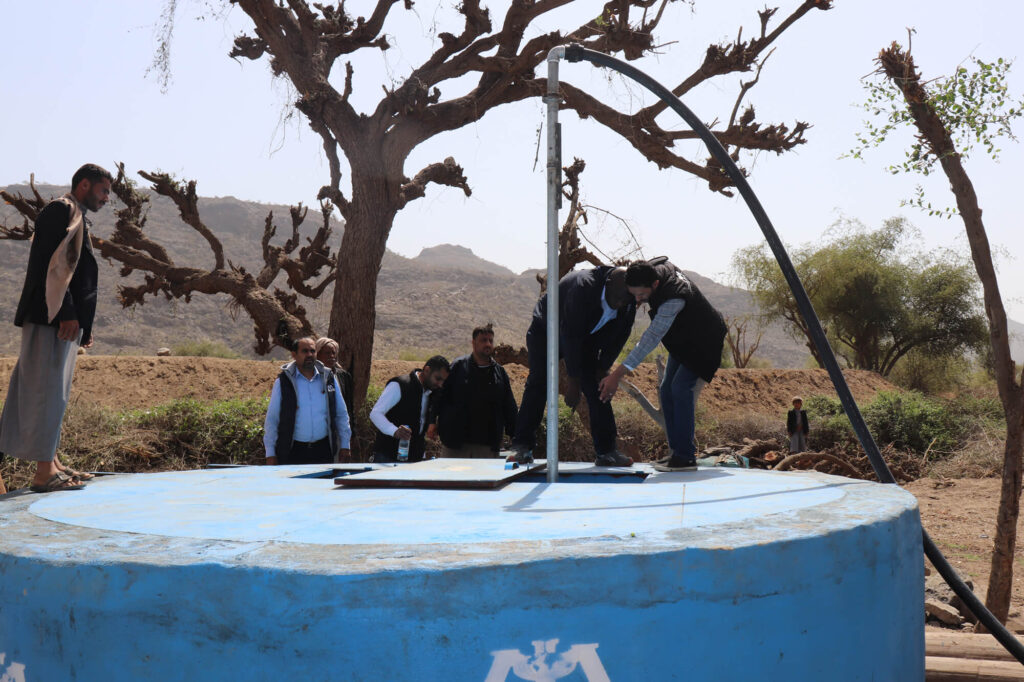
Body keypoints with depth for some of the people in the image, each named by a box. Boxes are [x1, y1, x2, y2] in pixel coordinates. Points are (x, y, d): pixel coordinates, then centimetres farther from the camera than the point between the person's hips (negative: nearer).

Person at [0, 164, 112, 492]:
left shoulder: (76, 218, 23)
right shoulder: (61, 210, -7)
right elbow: (54, 265, -18)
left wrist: (83, 325, 21)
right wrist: (66, 313, -23)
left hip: (66, 318, 10)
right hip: (52, 317, -10)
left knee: (53, 392, 13)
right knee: (48, 389, -9)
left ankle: (51, 462, 20)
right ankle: (44, 472, -7)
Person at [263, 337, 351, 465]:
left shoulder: (328, 379, 8)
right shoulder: (283, 382, 0)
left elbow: (342, 414, 13)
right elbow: (271, 419, 1)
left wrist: (344, 445, 9)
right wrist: (270, 453, -2)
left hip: (323, 450, 2)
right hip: (292, 452, -2)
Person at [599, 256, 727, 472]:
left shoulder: (674, 297, -40)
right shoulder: (653, 267, -15)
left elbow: (652, 338, -43)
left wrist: (618, 374, -46)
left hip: (704, 342, -9)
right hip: (683, 341, 9)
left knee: (681, 388, -21)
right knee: (667, 390, 2)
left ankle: (686, 456, -18)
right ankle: (677, 452, 5)